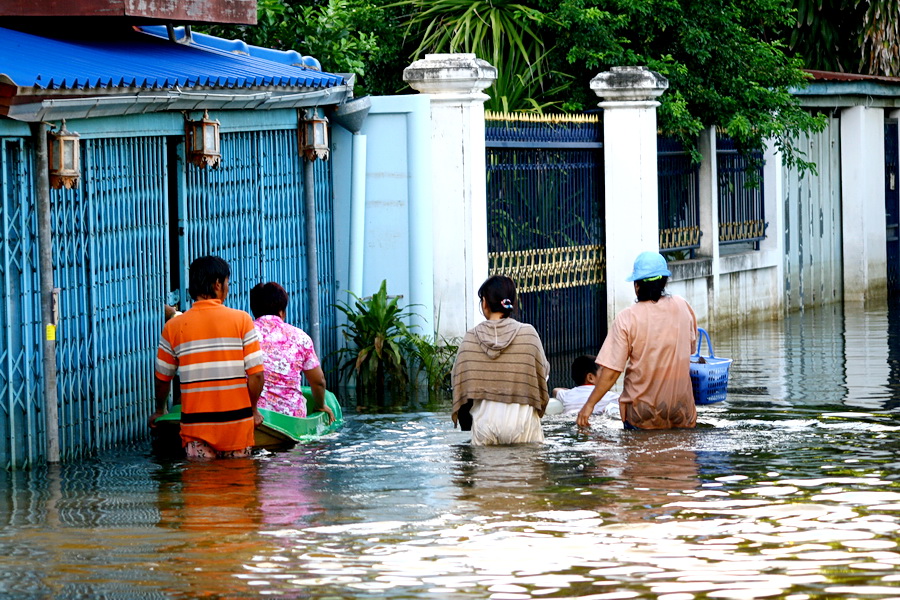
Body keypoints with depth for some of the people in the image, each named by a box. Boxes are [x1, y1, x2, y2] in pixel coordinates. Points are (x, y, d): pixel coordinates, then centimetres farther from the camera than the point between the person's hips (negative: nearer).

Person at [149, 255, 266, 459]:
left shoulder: (173, 327, 0)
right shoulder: (241, 320, -4)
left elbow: (163, 377, 9)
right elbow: (255, 374, -6)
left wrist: (160, 411, 27)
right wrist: (253, 410, 10)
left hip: (196, 423, 1)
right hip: (237, 422, -1)